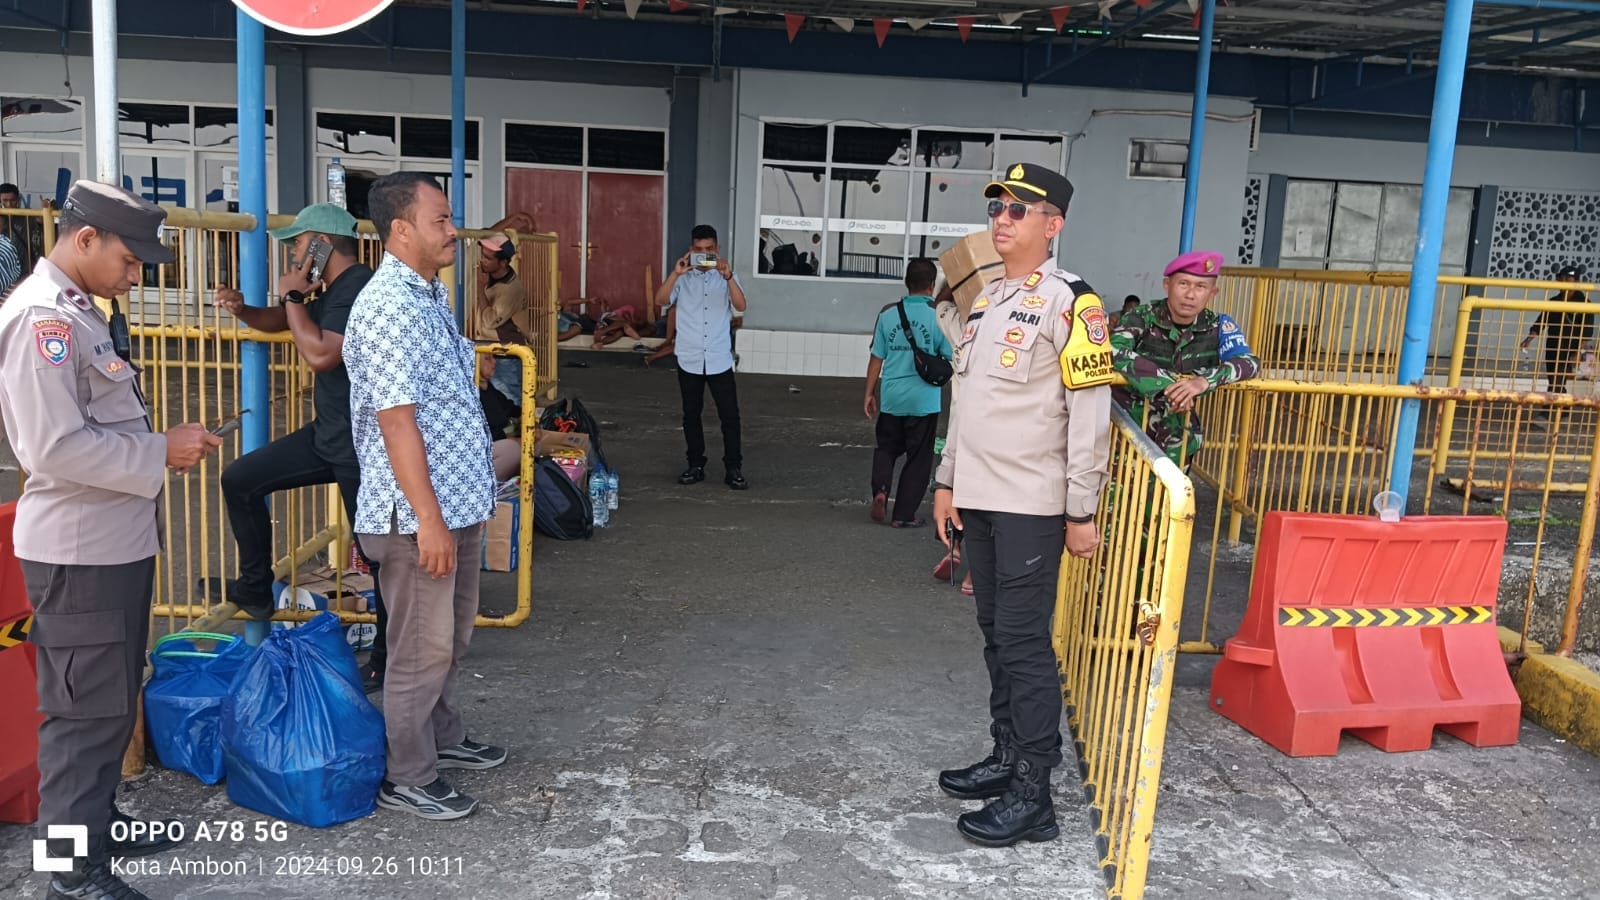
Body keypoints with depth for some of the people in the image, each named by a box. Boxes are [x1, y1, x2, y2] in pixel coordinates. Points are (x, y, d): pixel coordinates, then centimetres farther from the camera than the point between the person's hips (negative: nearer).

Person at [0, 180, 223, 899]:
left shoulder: (78, 311, 12)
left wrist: (161, 444, 9)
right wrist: (160, 453, -17)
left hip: (117, 539, 10)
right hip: (78, 549, -10)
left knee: (113, 698, 20)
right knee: (86, 706, 2)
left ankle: (96, 819, 36)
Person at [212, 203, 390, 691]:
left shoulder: (360, 289, -19)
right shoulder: (332, 292, 12)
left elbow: (321, 353, -29)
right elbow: (283, 321, 28)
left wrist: (293, 297, -15)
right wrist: (244, 310, 7)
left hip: (362, 447, -10)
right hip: (328, 436, 10)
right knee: (240, 480, 14)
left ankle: (389, 659, 16)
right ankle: (256, 590, 26)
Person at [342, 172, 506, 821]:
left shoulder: (429, 295, 12)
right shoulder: (389, 306, -19)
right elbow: (397, 421, -23)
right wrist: (428, 519, -24)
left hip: (459, 499, 10)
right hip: (420, 510, -10)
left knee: (451, 635, 21)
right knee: (422, 648, 3)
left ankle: (443, 737, 38)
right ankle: (408, 779, 18)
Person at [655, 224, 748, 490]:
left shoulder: (726, 276, 3)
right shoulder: (683, 277, 3)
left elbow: (741, 305, -12)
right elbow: (661, 299, -12)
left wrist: (728, 276, -26)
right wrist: (675, 273, -25)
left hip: (719, 359, -1)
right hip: (689, 359, 1)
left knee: (730, 414, -1)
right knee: (691, 414, 9)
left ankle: (733, 469, 7)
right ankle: (696, 465, 21)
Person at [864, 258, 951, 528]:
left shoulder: (888, 313, -1)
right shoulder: (939, 316, -8)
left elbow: (877, 357, 1)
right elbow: (951, 358, -7)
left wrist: (869, 393, 9)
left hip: (891, 397, 2)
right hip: (924, 399, -2)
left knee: (886, 448, 21)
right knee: (918, 458, 10)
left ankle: (880, 489, -3)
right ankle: (904, 514, 13)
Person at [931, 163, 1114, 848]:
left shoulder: (1067, 303, -10)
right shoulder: (986, 301, 14)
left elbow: (1090, 412, -13)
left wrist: (1082, 512, -14)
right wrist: (948, 481, 16)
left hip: (1032, 506, -8)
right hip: (979, 500, 8)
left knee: (1024, 643, -4)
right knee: (996, 636, 15)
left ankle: (1032, 796, 6)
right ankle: (1007, 759, 28)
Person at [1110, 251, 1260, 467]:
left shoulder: (1218, 327, -5)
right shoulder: (1142, 318, -15)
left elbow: (1249, 362, -18)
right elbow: (1112, 349, -32)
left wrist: (1203, 381, -36)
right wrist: (1166, 384, -36)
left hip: (1174, 418, 3)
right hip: (1130, 410, -2)